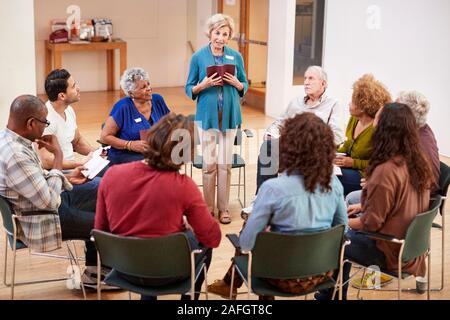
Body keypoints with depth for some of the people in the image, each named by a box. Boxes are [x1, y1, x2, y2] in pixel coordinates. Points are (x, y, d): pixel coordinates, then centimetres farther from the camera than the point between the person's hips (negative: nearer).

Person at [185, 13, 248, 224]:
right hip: (207, 114, -1)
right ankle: (208, 207, 12)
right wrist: (204, 84, -17)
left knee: (225, 163, 4)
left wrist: (236, 83, -11)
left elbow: (245, 86, 11)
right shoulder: (199, 57, -1)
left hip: (229, 115, 1)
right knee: (209, 163, 1)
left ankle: (224, 208, 14)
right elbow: (189, 89, 3)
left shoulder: (236, 56, 4)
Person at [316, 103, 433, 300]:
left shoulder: (386, 171, -29)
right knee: (345, 234, 22)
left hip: (391, 252, -8)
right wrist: (363, 206, 13)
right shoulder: (420, 162, -4)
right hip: (409, 244, 8)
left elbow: (371, 223, -21)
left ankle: (331, 294, 29)